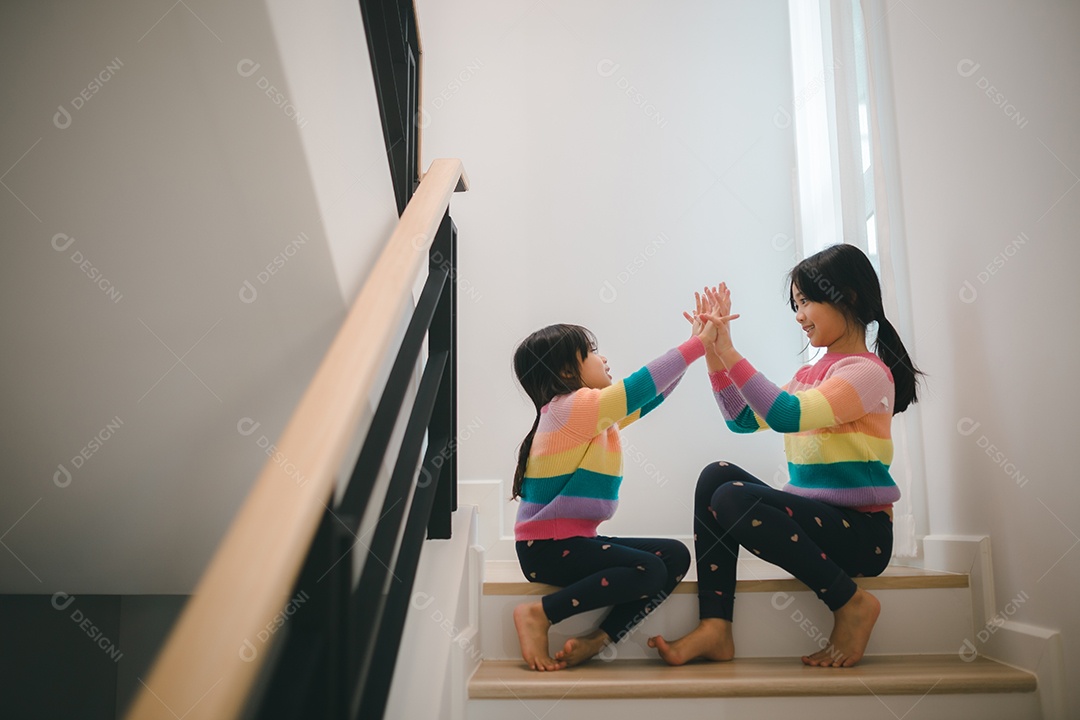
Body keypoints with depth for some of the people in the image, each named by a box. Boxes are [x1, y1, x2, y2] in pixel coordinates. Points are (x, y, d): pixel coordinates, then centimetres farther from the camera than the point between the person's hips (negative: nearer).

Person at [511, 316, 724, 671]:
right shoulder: (572, 406, -14)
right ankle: (538, 614, -12)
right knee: (649, 571, -24)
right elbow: (644, 383, -18)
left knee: (676, 556, -3)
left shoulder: (599, 415, 15)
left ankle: (598, 639, -6)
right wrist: (698, 343, -11)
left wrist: (697, 342, 12)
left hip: (577, 540, 9)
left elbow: (653, 392, 17)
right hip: (547, 548, -9)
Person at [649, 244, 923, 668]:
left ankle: (851, 604, -12)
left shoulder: (868, 372, -11)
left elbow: (786, 415, -25)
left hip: (861, 533, -8)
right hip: (813, 519, 8)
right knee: (715, 476, -10)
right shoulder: (808, 375, 15)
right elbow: (743, 419, 16)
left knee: (733, 500, -25)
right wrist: (714, 353, 8)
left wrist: (729, 354, -22)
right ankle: (714, 628, -17)